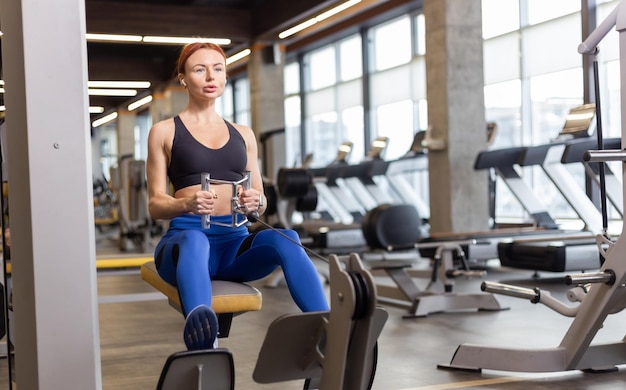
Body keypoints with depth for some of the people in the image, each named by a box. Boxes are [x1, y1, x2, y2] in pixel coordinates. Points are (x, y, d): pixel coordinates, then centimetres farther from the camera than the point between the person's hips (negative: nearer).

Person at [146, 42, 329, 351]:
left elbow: (260, 200, 18)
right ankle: (200, 336, -68)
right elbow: (155, 205, 3)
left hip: (235, 240, 4)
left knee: (285, 239, -31)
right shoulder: (164, 132, 9)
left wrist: (255, 202, -8)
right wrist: (187, 203, -19)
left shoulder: (243, 134, 19)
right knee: (195, 240, -41)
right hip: (185, 237, -3)